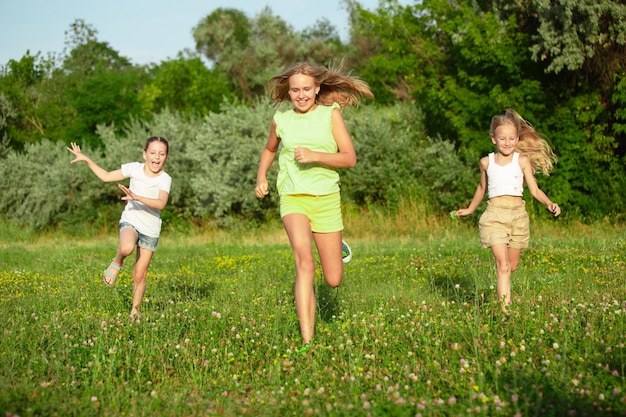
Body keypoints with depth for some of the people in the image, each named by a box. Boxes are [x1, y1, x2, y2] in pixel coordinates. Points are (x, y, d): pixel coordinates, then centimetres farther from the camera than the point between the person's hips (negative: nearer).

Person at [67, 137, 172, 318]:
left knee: (139, 275, 3)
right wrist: (86, 159, 8)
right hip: (130, 221, 0)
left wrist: (136, 197, -40)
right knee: (127, 248, -37)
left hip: (150, 229, 0)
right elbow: (106, 176, 10)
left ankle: (135, 310, 24)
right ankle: (117, 262, -2)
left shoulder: (165, 179, -10)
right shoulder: (134, 168, -4)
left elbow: (161, 203, -28)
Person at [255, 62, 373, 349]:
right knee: (304, 264, -24)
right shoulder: (280, 119, 7)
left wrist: (315, 155, -18)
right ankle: (307, 341, -27)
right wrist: (261, 177, 13)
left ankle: (337, 246, 43)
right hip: (292, 198, 0)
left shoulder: (331, 113, 1)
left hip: (326, 198, 0)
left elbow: (350, 158, -5)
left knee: (334, 280, 6)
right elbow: (269, 150, 28)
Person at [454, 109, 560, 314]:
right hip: (495, 214, -1)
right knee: (502, 264, -15)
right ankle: (504, 307, -22)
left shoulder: (522, 160, 3)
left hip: (517, 214, 1)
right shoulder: (486, 162, 7)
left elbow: (535, 190, 1)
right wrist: (470, 209, 33)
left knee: (512, 265, 10)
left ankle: (503, 293, 37)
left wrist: (549, 203, -17)